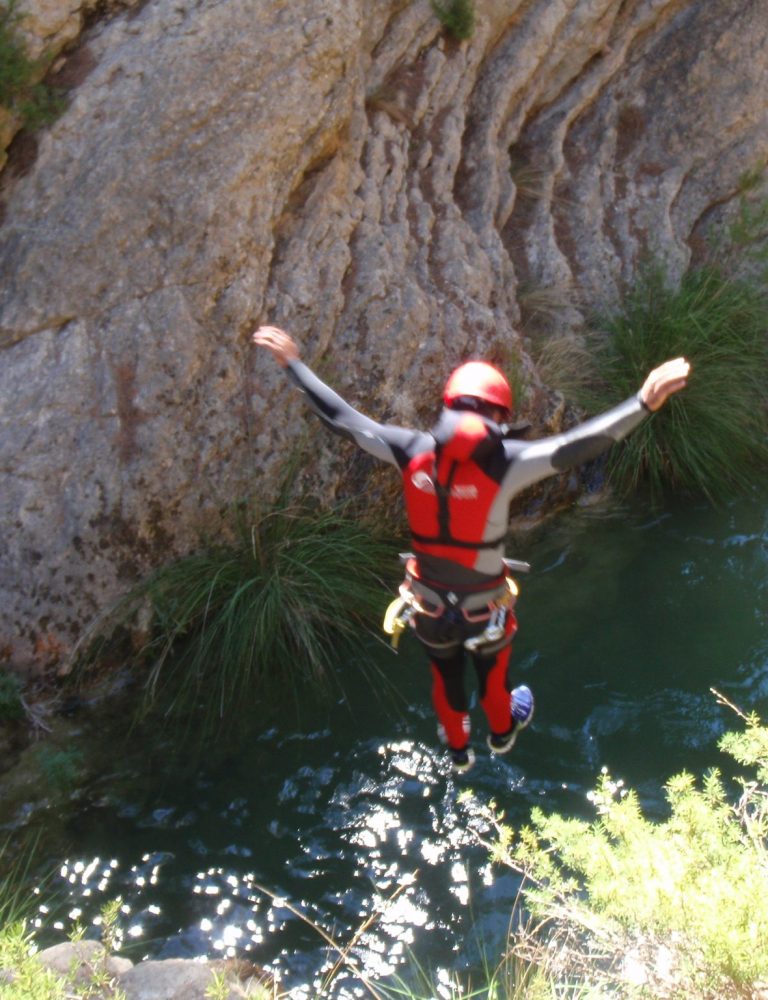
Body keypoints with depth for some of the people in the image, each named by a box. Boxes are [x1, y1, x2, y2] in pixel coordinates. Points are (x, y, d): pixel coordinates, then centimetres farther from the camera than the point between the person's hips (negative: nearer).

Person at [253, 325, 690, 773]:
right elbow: (574, 446, -35)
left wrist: (294, 364, 2)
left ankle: (458, 748, 57)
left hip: (430, 602, 3)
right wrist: (644, 402, -38)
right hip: (486, 608, -2)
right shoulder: (501, 460, -25)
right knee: (493, 669, 30)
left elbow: (343, 417, -8)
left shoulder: (414, 451, -16)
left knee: (446, 677, 30)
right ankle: (502, 730, 61)